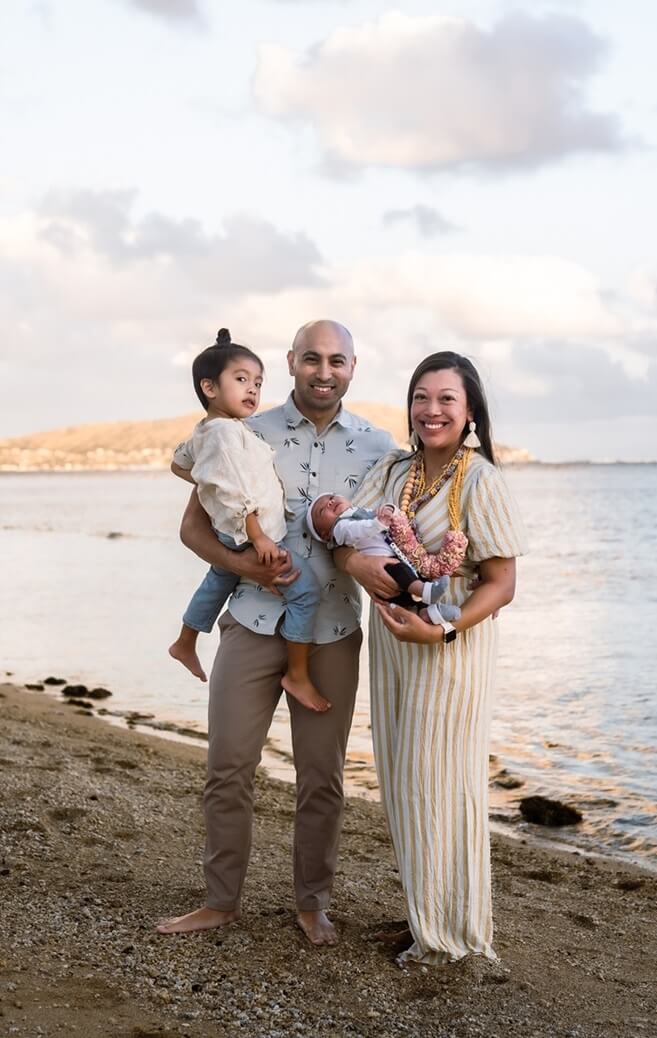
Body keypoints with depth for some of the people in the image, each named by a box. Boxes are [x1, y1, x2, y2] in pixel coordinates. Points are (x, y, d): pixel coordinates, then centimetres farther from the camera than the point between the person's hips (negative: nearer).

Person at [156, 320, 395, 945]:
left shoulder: (376, 447, 4)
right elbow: (194, 524, 4)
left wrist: (377, 563, -19)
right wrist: (239, 563, -15)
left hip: (332, 632, 1)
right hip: (253, 623, 0)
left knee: (322, 776, 8)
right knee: (227, 767, 2)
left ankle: (313, 904, 24)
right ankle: (221, 901, 18)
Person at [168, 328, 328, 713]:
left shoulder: (205, 431, 10)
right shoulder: (226, 431, -22)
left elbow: (180, 459, 28)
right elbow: (236, 494, -26)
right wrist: (259, 539, -26)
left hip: (229, 537, 11)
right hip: (254, 534, -11)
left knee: (218, 583, 32)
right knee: (306, 590, -13)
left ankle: (185, 644, 53)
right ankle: (298, 675, -8)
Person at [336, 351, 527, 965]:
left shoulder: (479, 480, -12)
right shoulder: (391, 471, 6)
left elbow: (502, 584, -13)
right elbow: (346, 538, -1)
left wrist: (442, 632, -24)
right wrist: (355, 560, -23)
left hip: (449, 644, -6)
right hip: (388, 635, 6)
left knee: (436, 782, 1)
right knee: (399, 778, 12)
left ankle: (451, 930, 18)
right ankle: (421, 910, 28)